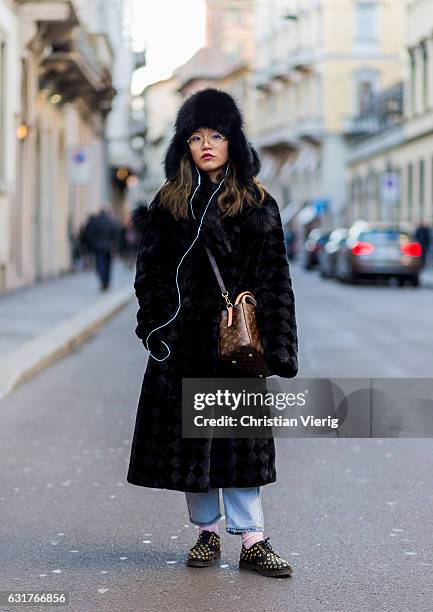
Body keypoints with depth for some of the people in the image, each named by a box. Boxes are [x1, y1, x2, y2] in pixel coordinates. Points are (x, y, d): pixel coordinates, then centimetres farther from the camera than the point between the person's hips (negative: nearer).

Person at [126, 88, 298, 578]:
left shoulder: (258, 205, 3)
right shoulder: (169, 204, 5)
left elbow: (275, 278, 1)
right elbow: (150, 272, 6)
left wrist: (277, 345, -6)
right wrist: (155, 327, -5)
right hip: (186, 339, 1)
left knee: (241, 432, 0)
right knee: (189, 429, 5)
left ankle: (252, 541, 4)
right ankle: (207, 530, 19)